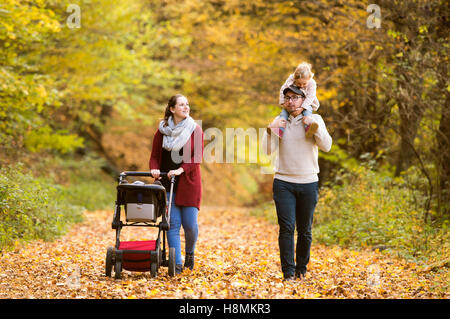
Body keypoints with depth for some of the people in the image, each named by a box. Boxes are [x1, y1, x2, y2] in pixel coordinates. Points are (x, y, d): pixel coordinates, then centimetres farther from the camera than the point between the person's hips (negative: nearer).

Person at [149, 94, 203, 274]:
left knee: (190, 224, -3)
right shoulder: (162, 131, 7)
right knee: (173, 224, -4)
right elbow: (155, 156, 10)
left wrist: (181, 169, -19)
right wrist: (154, 169, -12)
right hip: (167, 184, 1)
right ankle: (177, 263, -1)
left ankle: (190, 253, 25)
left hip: (189, 183, -1)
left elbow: (198, 156, -6)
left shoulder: (195, 130, 2)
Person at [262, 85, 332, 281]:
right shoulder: (279, 121, 8)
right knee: (286, 227, -9)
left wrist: (314, 126, -17)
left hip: (308, 183, 0)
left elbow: (326, 146, -7)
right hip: (283, 183, 0)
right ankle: (288, 271, -6)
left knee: (305, 230, 6)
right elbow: (268, 150, 0)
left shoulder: (315, 119, 4)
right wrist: (270, 130, -14)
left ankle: (301, 269, 19)